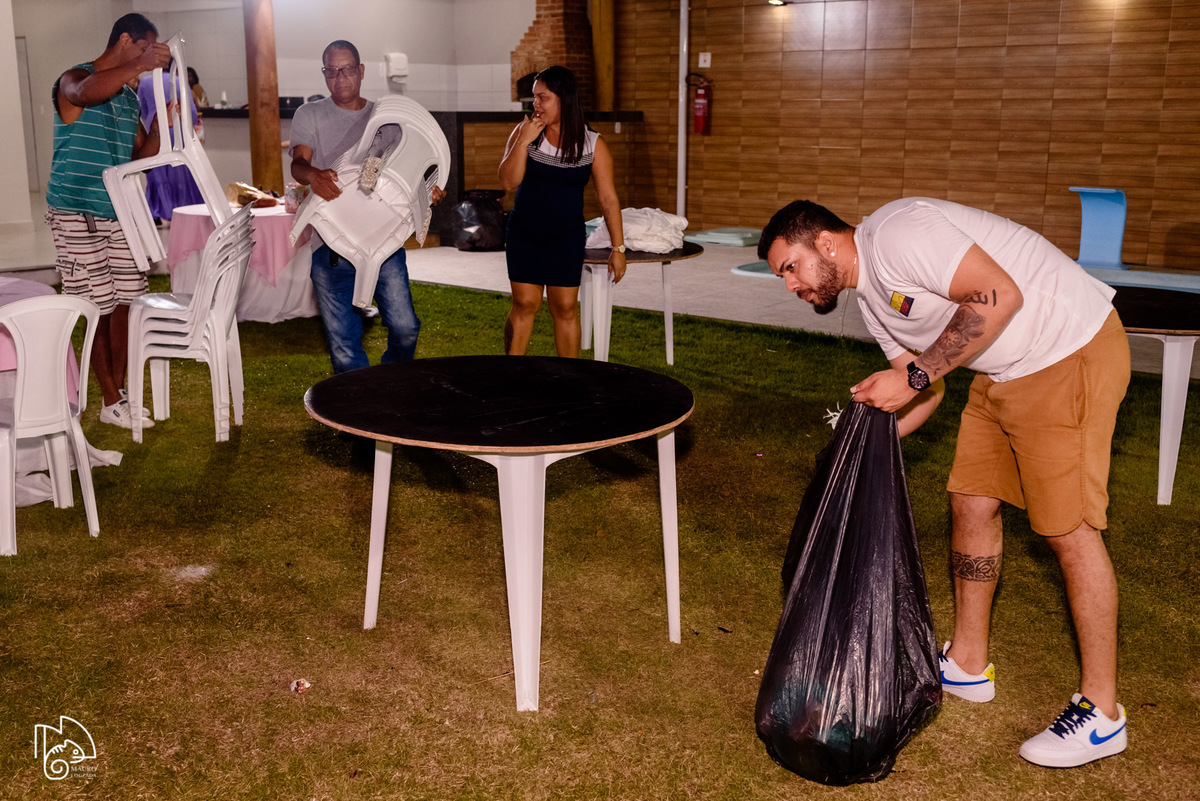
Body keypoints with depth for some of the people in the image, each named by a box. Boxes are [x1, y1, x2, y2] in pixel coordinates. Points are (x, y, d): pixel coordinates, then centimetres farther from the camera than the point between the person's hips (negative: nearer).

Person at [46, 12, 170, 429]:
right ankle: (112, 401, 6)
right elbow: (87, 92, -34)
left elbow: (140, 156, 16)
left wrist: (160, 123, -1)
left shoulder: (130, 97, 16)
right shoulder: (74, 79, -8)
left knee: (126, 301, 6)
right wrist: (140, 64, -47)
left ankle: (119, 391, 17)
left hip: (120, 213, 7)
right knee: (99, 309, -3)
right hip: (77, 214, -7)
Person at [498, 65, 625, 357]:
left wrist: (618, 248, -6)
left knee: (565, 308, 2)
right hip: (524, 236, 1)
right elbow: (508, 181, -10)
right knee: (525, 304, 2)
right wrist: (524, 141, -20)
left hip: (566, 238, -1)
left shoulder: (593, 144, -6)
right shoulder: (524, 131, -2)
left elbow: (608, 199, -4)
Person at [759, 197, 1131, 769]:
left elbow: (1000, 295, -27)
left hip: (1071, 351, -10)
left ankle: (1100, 712, 4)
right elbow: (927, 393, 16)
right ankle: (968, 664, 27)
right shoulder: (871, 301, 11)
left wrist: (913, 375, -23)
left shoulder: (896, 233, -19)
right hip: (1003, 373, 10)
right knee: (971, 502, 11)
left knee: (1067, 527, -8)